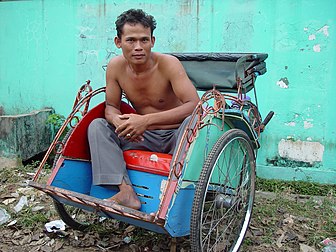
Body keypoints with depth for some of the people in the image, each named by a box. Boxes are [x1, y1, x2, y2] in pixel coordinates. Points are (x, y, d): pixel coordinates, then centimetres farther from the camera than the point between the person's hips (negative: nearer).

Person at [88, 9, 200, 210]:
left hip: (175, 135, -4)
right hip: (143, 137, 5)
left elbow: (195, 105, -29)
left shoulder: (168, 63, -18)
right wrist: (119, 122, -23)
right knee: (97, 125, -14)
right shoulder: (116, 66, -5)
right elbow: (111, 107, 4)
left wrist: (146, 120, -35)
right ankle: (127, 193, -29)